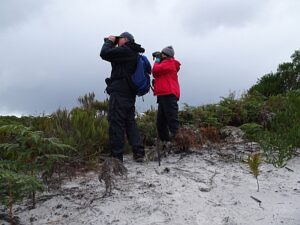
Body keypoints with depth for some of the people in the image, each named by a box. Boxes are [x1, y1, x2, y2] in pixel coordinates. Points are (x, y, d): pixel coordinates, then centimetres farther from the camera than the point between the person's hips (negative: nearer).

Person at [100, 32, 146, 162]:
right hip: (130, 94, 10)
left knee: (116, 123, -7)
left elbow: (104, 54, -13)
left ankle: (116, 156, -6)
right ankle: (138, 152, 9)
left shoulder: (125, 50, -9)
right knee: (130, 122, 11)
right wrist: (111, 44, 18)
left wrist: (109, 42, 3)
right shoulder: (134, 54, 21)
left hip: (119, 93, -9)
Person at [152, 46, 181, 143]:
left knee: (172, 120, -13)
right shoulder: (167, 63, 26)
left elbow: (155, 71, -14)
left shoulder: (168, 63, -6)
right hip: (164, 95, 11)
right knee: (160, 122, 12)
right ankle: (164, 141, 16)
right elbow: (157, 73, 21)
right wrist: (158, 61, 15)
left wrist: (157, 60, 3)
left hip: (168, 95, -11)